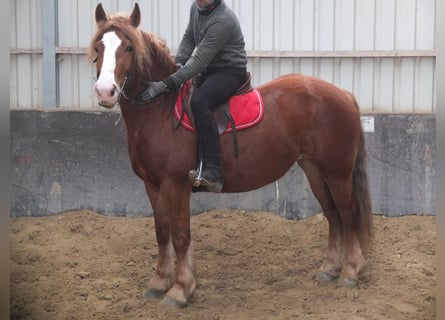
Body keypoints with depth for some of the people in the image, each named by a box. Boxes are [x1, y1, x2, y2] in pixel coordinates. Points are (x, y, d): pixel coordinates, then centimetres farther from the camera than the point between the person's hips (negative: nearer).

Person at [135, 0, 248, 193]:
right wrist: (178, 62, -8)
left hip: (230, 72, -10)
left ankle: (213, 173, -40)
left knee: (199, 101, -35)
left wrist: (165, 84, -34)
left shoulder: (222, 21, -26)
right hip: (207, 71, 10)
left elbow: (199, 62, -30)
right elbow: (189, 38, 14)